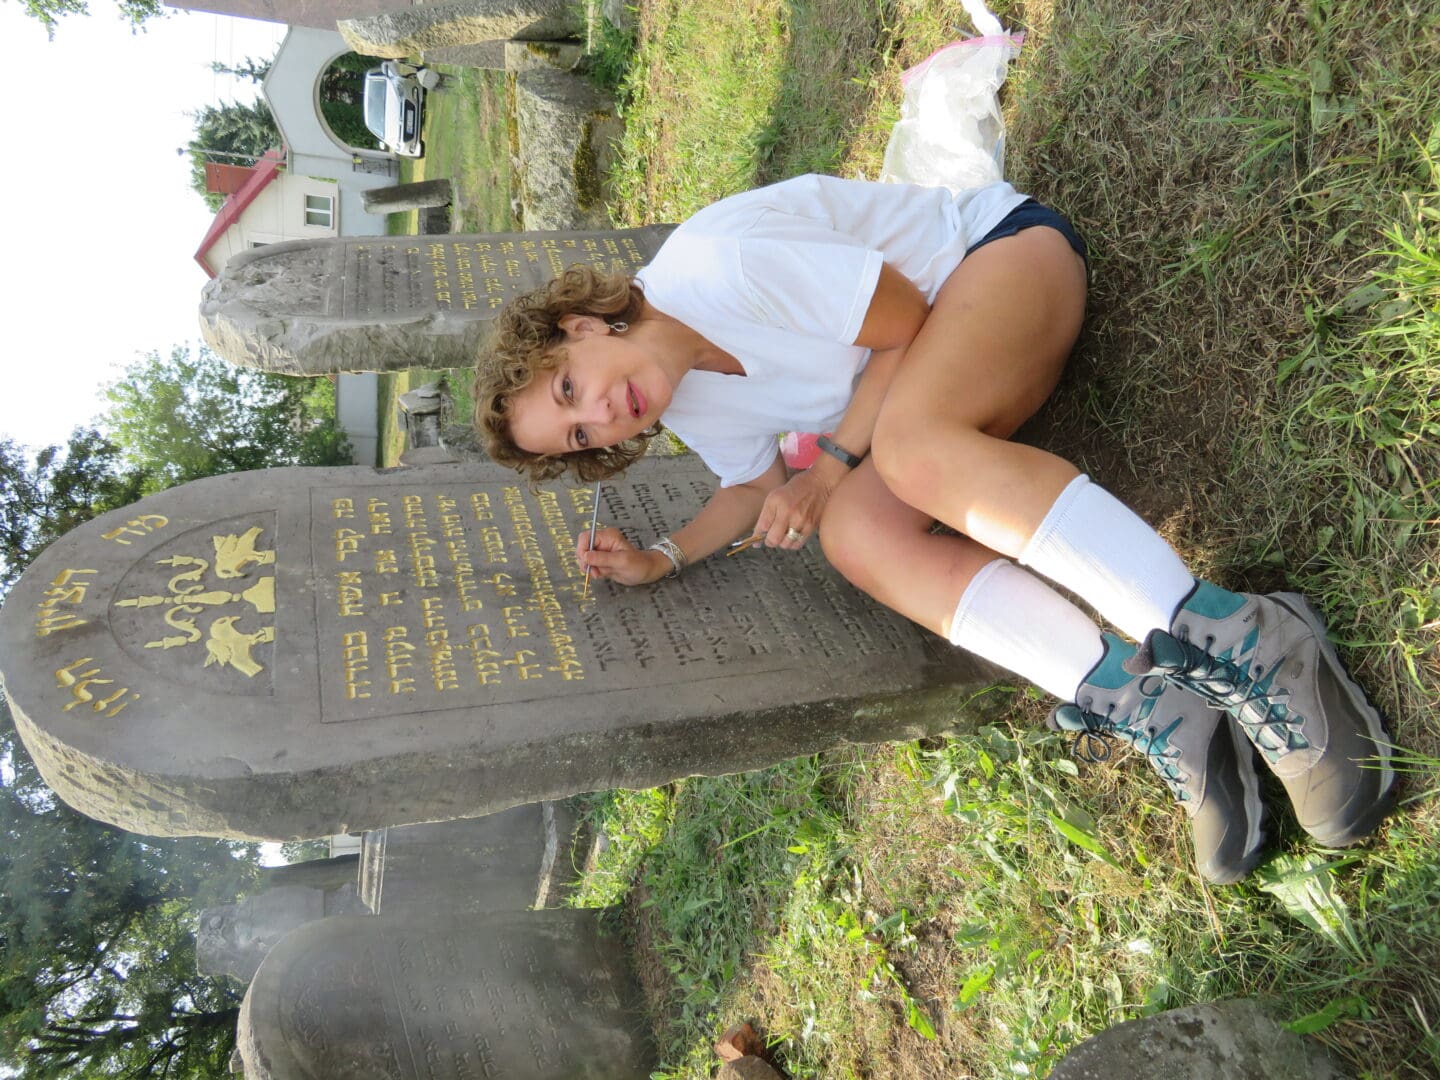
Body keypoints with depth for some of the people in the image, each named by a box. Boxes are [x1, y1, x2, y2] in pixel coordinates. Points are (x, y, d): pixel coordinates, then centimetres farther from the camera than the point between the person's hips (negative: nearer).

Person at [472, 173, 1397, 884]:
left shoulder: (712, 267, -26)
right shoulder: (687, 406, 1)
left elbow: (903, 321, -18)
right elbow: (760, 488, 15)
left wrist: (835, 460, -17)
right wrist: (661, 560, 0)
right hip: (916, 392, 7)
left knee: (910, 445, -38)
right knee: (855, 533, -24)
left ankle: (1237, 639, -34)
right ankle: (1151, 713, -30)